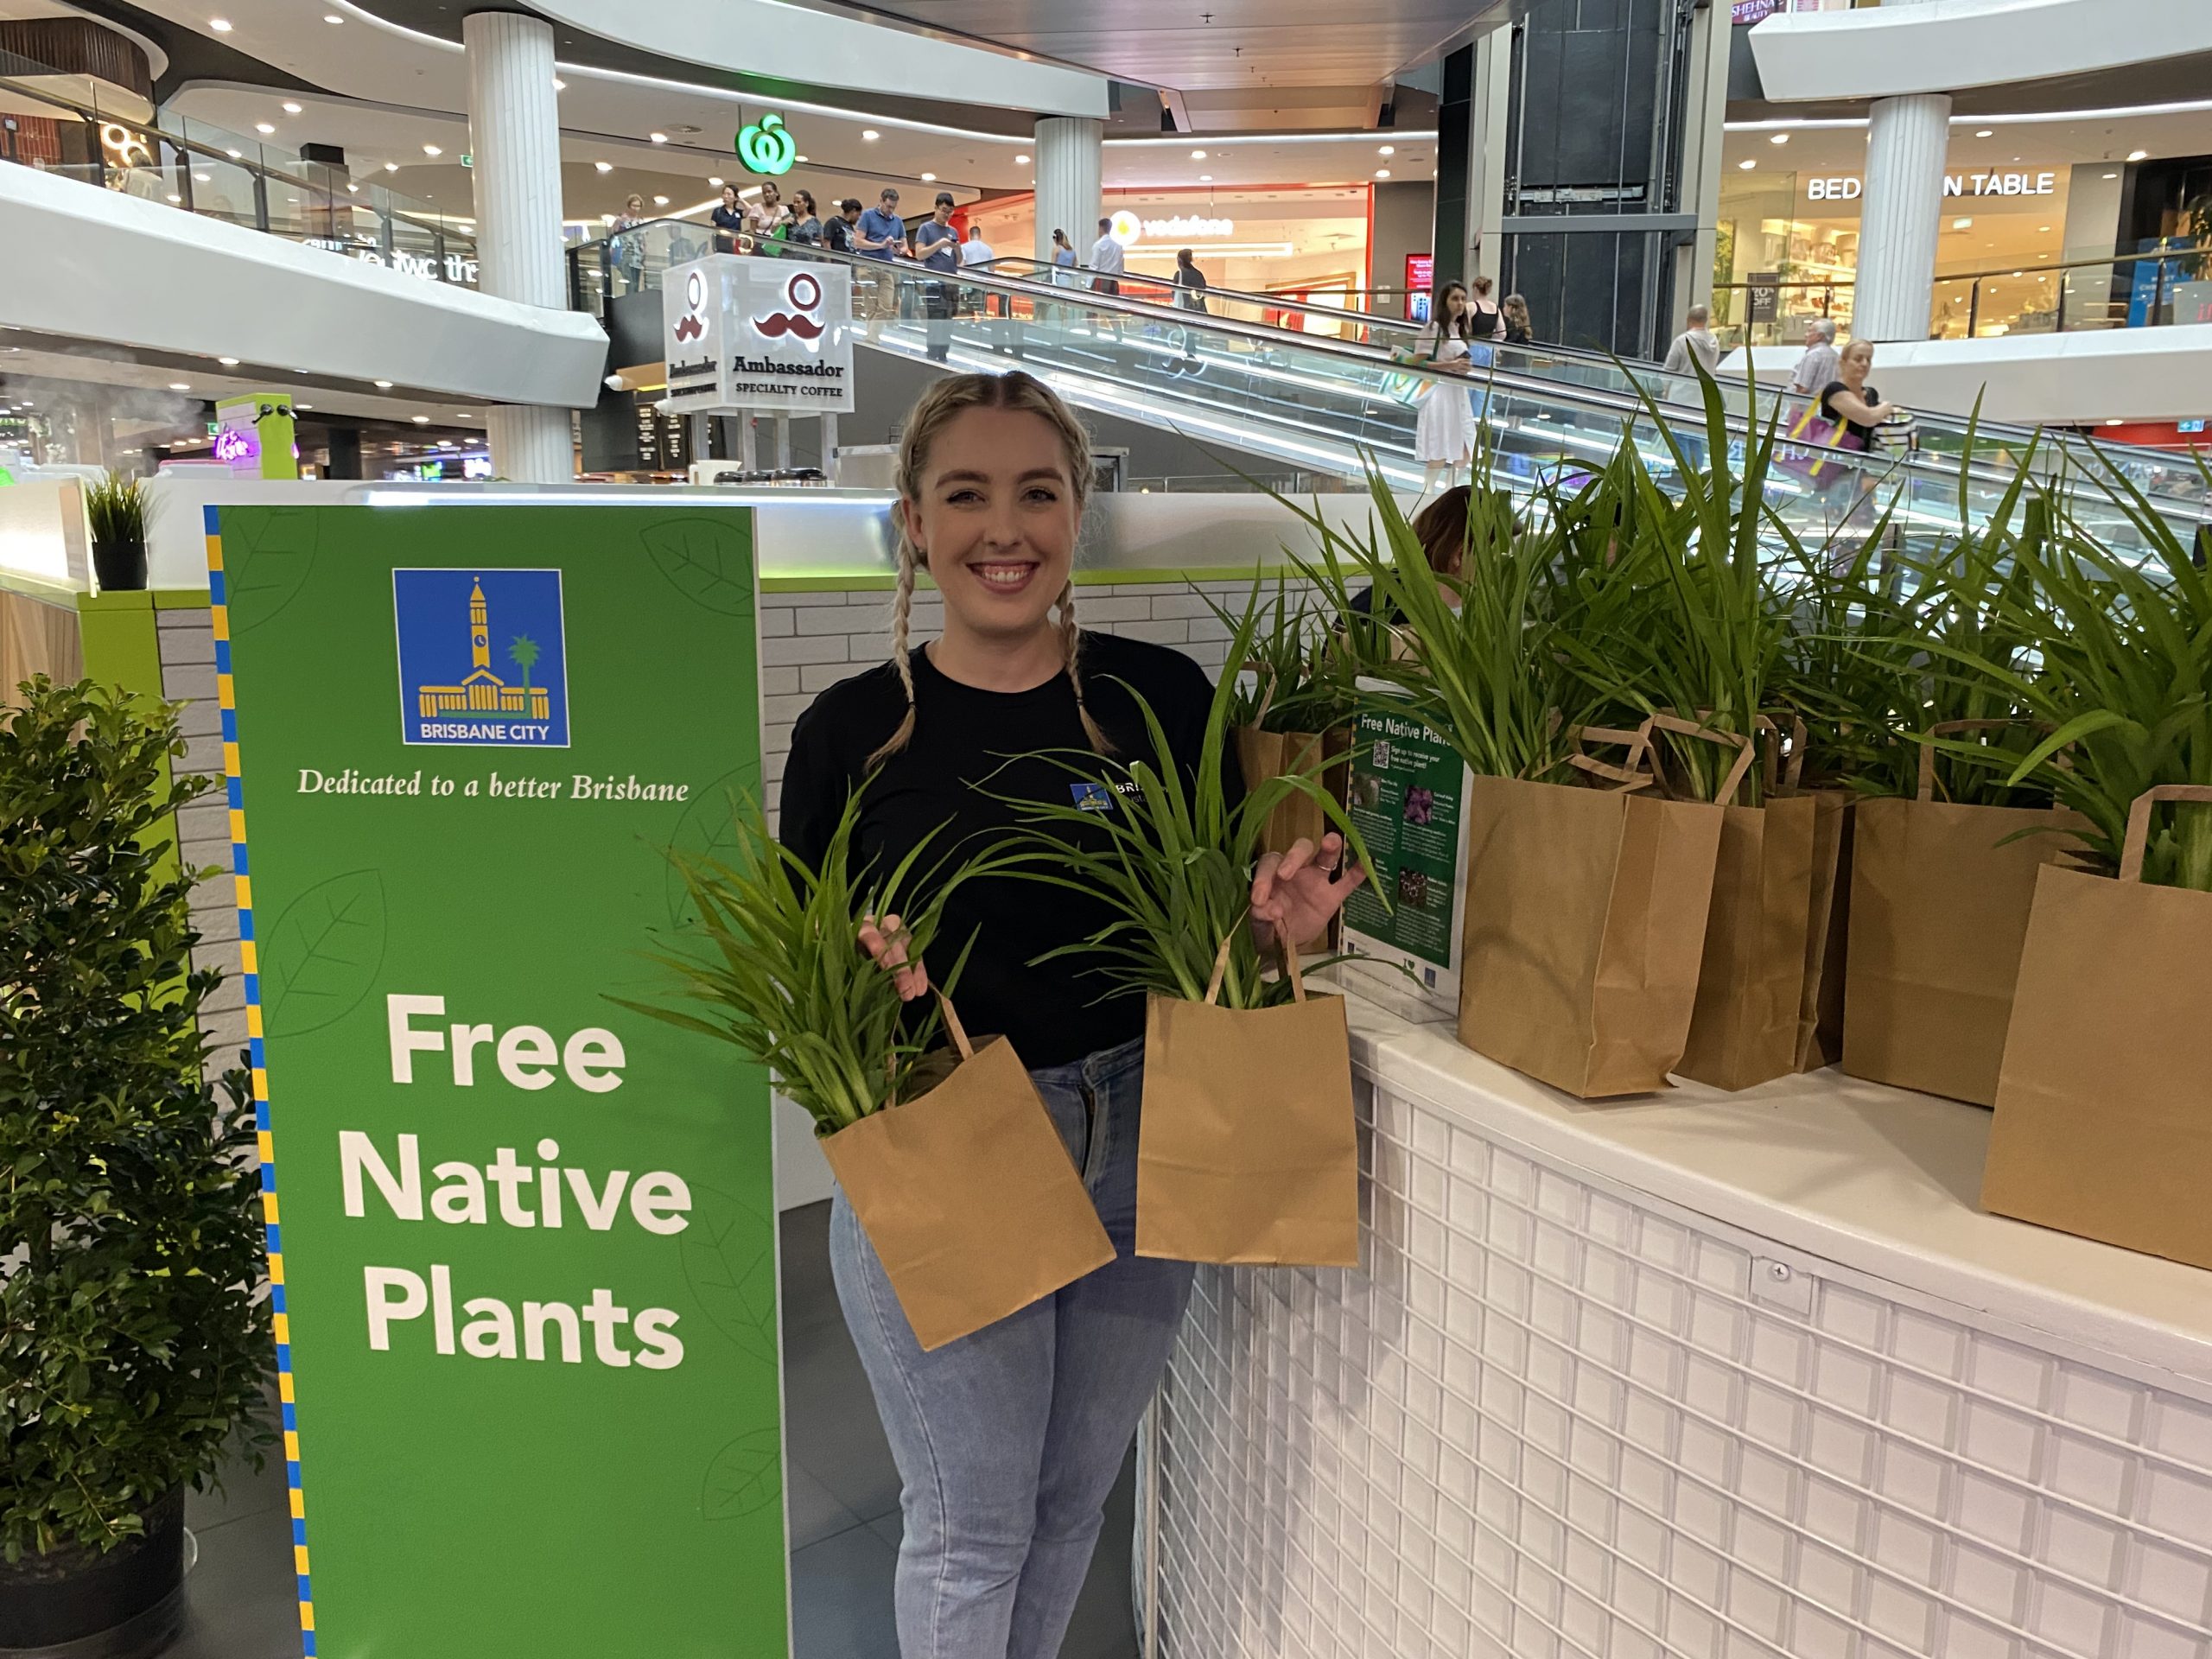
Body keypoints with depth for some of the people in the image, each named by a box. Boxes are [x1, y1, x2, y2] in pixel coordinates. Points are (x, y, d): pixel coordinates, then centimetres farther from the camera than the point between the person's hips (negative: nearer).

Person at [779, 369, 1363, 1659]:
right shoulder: (853, 729, -7)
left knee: (1075, 1500, 22)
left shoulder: (1163, 696, -3)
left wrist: (1282, 922, -15)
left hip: (1138, 1144, 3)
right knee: (971, 1525, 11)